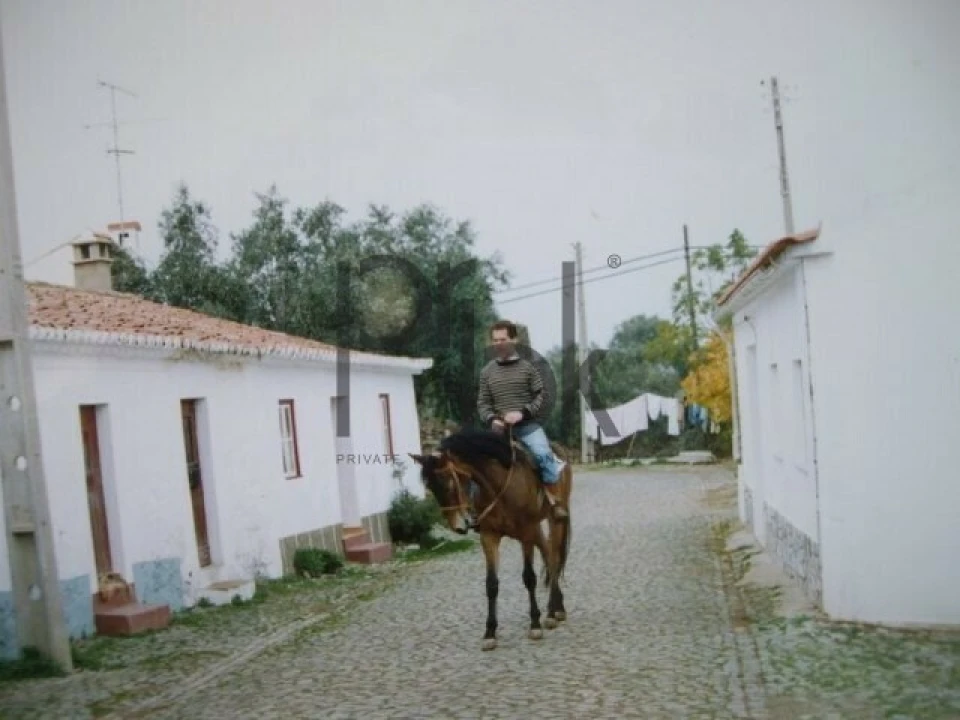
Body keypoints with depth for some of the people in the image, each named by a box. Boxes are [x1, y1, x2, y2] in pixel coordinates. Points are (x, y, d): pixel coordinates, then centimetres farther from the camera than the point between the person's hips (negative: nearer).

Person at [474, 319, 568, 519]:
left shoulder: (527, 367, 2)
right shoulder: (487, 371, 9)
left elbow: (541, 396, -1)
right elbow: (483, 402, 9)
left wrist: (523, 412, -16)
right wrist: (491, 419, -11)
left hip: (527, 425, -3)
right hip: (499, 428, 3)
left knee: (543, 454, -27)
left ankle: (553, 499, -19)